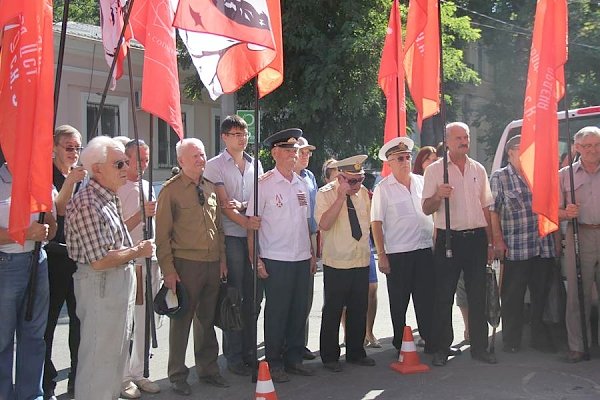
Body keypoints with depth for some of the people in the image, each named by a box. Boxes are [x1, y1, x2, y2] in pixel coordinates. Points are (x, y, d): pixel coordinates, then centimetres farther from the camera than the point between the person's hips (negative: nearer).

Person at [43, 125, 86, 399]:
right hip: (53, 257, -4)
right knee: (47, 321, 2)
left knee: (80, 320, 7)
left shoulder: (84, 177, 13)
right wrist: (69, 182, -25)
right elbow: (58, 210, -15)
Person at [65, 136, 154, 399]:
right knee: (99, 356, 0)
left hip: (121, 281, 10)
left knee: (116, 351, 21)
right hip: (101, 285, -10)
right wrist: (138, 251, -14)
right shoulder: (87, 204, -21)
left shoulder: (110, 198, 10)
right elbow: (100, 260, -25)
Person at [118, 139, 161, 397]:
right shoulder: (117, 189, -8)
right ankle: (123, 378, 10)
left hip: (150, 262, 7)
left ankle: (138, 373, 22)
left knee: (145, 321, 11)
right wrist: (141, 214, -23)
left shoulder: (149, 188, 15)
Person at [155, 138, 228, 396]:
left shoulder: (210, 188, 12)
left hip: (212, 264, 5)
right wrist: (168, 269, -12)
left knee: (207, 319, 15)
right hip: (186, 265, -5)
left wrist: (222, 259, 12)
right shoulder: (171, 190, -6)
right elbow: (162, 234, -8)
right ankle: (177, 376, 18)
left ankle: (208, 369, 28)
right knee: (182, 319, 4)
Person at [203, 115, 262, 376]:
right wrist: (246, 221, -25)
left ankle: (249, 350, 21)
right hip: (231, 237, -5)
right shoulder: (215, 166, -1)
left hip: (254, 235, 5)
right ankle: (234, 357, 9)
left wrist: (242, 204, -11)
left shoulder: (255, 164, 14)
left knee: (253, 297, 9)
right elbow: (223, 203, -10)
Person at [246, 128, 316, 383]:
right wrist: (255, 260, -12)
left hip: (302, 258, 6)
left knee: (299, 310, 11)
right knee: (276, 312, 2)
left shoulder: (301, 184, 11)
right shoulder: (264, 184, -7)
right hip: (275, 259, -6)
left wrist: (312, 254, 14)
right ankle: (274, 364, 15)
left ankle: (293, 358, 24)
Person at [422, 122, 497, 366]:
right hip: (449, 238, -3)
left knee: (477, 296, 7)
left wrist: (490, 243, 12)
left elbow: (486, 208, 15)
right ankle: (441, 348, 9)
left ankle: (479, 346, 16)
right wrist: (438, 196, -24)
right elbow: (426, 209, -3)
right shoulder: (435, 170, 0)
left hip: (476, 238, 3)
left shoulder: (478, 169, 12)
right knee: (443, 297, 0)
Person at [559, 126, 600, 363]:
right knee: (578, 295, 1)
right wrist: (567, 214, -12)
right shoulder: (565, 175, 10)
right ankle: (577, 346, 6)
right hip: (580, 237, 0)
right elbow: (557, 212, 9)